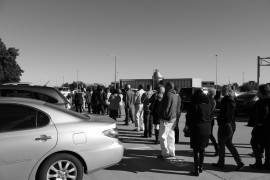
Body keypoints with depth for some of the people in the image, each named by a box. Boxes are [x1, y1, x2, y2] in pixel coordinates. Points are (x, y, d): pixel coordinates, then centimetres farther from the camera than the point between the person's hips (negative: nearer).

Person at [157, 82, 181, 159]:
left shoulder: (168, 94, -16)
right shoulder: (175, 95, 13)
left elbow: (166, 107, -19)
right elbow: (178, 107, 16)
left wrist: (163, 116, -12)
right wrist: (176, 115, 17)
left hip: (166, 119, -9)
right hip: (173, 118, 9)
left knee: (163, 136, -3)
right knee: (170, 136, 15)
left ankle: (165, 153, 0)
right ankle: (171, 152, 22)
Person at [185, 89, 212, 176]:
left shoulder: (194, 105, -12)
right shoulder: (209, 106, 3)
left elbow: (189, 116, -7)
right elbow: (210, 117, 7)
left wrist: (187, 125, 8)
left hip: (196, 128, -5)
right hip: (207, 129, 5)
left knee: (196, 150, 5)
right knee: (202, 149, 18)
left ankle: (196, 170, 5)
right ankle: (201, 167, 27)